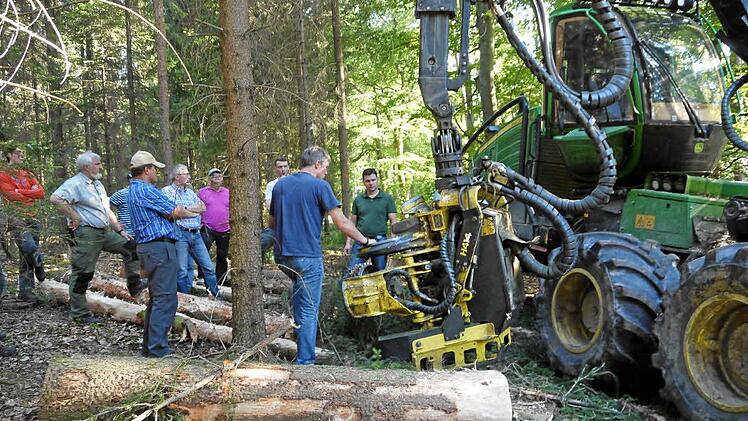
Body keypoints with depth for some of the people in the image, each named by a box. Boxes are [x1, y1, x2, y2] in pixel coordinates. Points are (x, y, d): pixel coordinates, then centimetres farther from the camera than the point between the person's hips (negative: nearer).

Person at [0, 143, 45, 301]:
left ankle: (25, 291, 5)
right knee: (30, 247, -25)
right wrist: (31, 194, 1)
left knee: (26, 255, 1)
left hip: (31, 217, 5)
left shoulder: (28, 174, 22)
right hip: (15, 216, -5)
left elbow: (41, 193, 9)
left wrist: (20, 191, -2)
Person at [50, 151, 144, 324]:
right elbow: (55, 198, -28)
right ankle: (80, 314, 5)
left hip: (105, 232, 9)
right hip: (85, 234, -9)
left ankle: (135, 287, 17)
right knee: (82, 274, -3)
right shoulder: (75, 183, -11)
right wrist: (74, 217, -21)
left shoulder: (97, 184, 18)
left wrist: (120, 230, 16)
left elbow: (107, 211, 23)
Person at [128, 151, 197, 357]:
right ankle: (158, 348, -14)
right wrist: (192, 213, 9)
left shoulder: (134, 190, 20)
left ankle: (149, 345, 21)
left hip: (148, 247, 11)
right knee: (166, 299, -11)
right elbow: (175, 212, -9)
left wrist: (181, 210, 7)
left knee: (156, 298, 16)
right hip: (160, 247, -11)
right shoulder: (146, 190, -13)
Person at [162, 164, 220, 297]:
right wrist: (193, 209, -5)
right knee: (182, 271, -5)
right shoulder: (167, 191, 0)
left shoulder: (190, 192, 19)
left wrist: (185, 208, -5)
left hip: (196, 234, 6)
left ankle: (217, 297, 14)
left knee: (209, 267, 7)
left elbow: (203, 208, 6)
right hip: (180, 233, -6)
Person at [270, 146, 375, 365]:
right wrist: (365, 240, 4)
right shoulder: (319, 186, -6)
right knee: (309, 310, 0)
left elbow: (272, 223, 21)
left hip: (282, 256, 6)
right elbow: (342, 223, -8)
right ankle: (305, 361, 2)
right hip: (308, 256, -6)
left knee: (299, 289, 32)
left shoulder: (280, 185, 12)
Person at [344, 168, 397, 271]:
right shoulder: (358, 200, 11)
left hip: (380, 241, -1)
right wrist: (348, 243, 7)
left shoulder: (387, 198, 5)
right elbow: (352, 223, 14)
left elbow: (393, 221, 2)